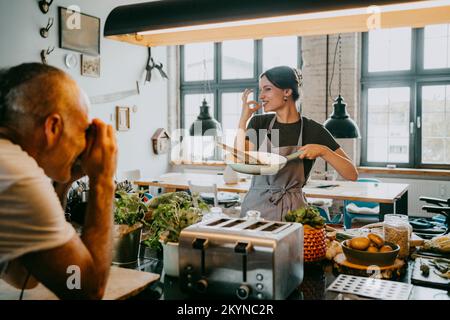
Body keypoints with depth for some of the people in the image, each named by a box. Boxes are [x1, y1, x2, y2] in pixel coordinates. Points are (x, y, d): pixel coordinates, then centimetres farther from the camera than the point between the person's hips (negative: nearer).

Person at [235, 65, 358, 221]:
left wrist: (323, 150, -20)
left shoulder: (312, 130, -4)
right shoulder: (258, 123, 4)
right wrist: (243, 119, -10)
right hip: (255, 205, 2)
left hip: (291, 209, -1)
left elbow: (352, 174, -6)